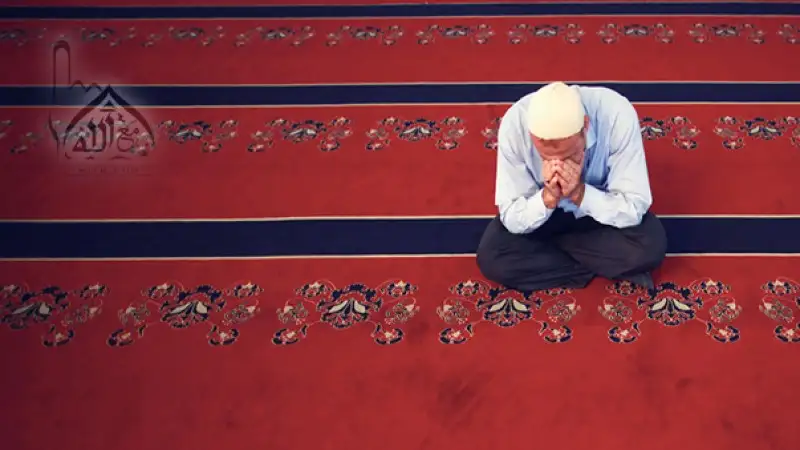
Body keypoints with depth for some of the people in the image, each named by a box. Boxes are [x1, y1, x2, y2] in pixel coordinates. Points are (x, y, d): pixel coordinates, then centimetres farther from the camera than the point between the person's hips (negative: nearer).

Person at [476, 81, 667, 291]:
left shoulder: (617, 116, -34)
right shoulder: (514, 124, -31)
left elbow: (634, 209, -27)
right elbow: (511, 218, -23)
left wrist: (580, 193, -40)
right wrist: (548, 197, -40)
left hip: (603, 209, 0)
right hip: (543, 210, 1)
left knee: (650, 245, -28)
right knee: (490, 257, -23)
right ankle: (602, 266, -9)